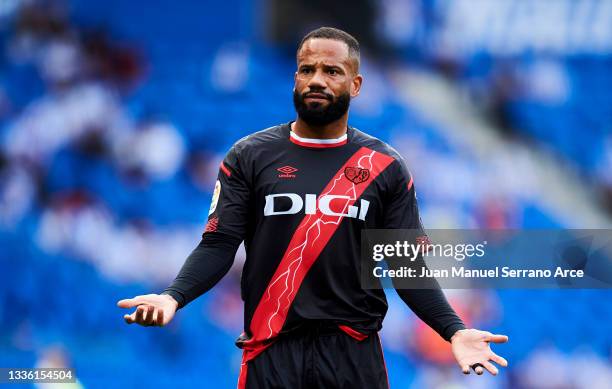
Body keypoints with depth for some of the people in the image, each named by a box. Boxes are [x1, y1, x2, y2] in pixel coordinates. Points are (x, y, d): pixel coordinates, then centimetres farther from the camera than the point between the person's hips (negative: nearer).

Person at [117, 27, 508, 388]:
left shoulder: (384, 166, 5)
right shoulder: (249, 156, 3)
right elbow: (218, 245, -2)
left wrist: (454, 330, -12)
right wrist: (173, 297, -21)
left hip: (353, 351, 1)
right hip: (272, 347, 0)